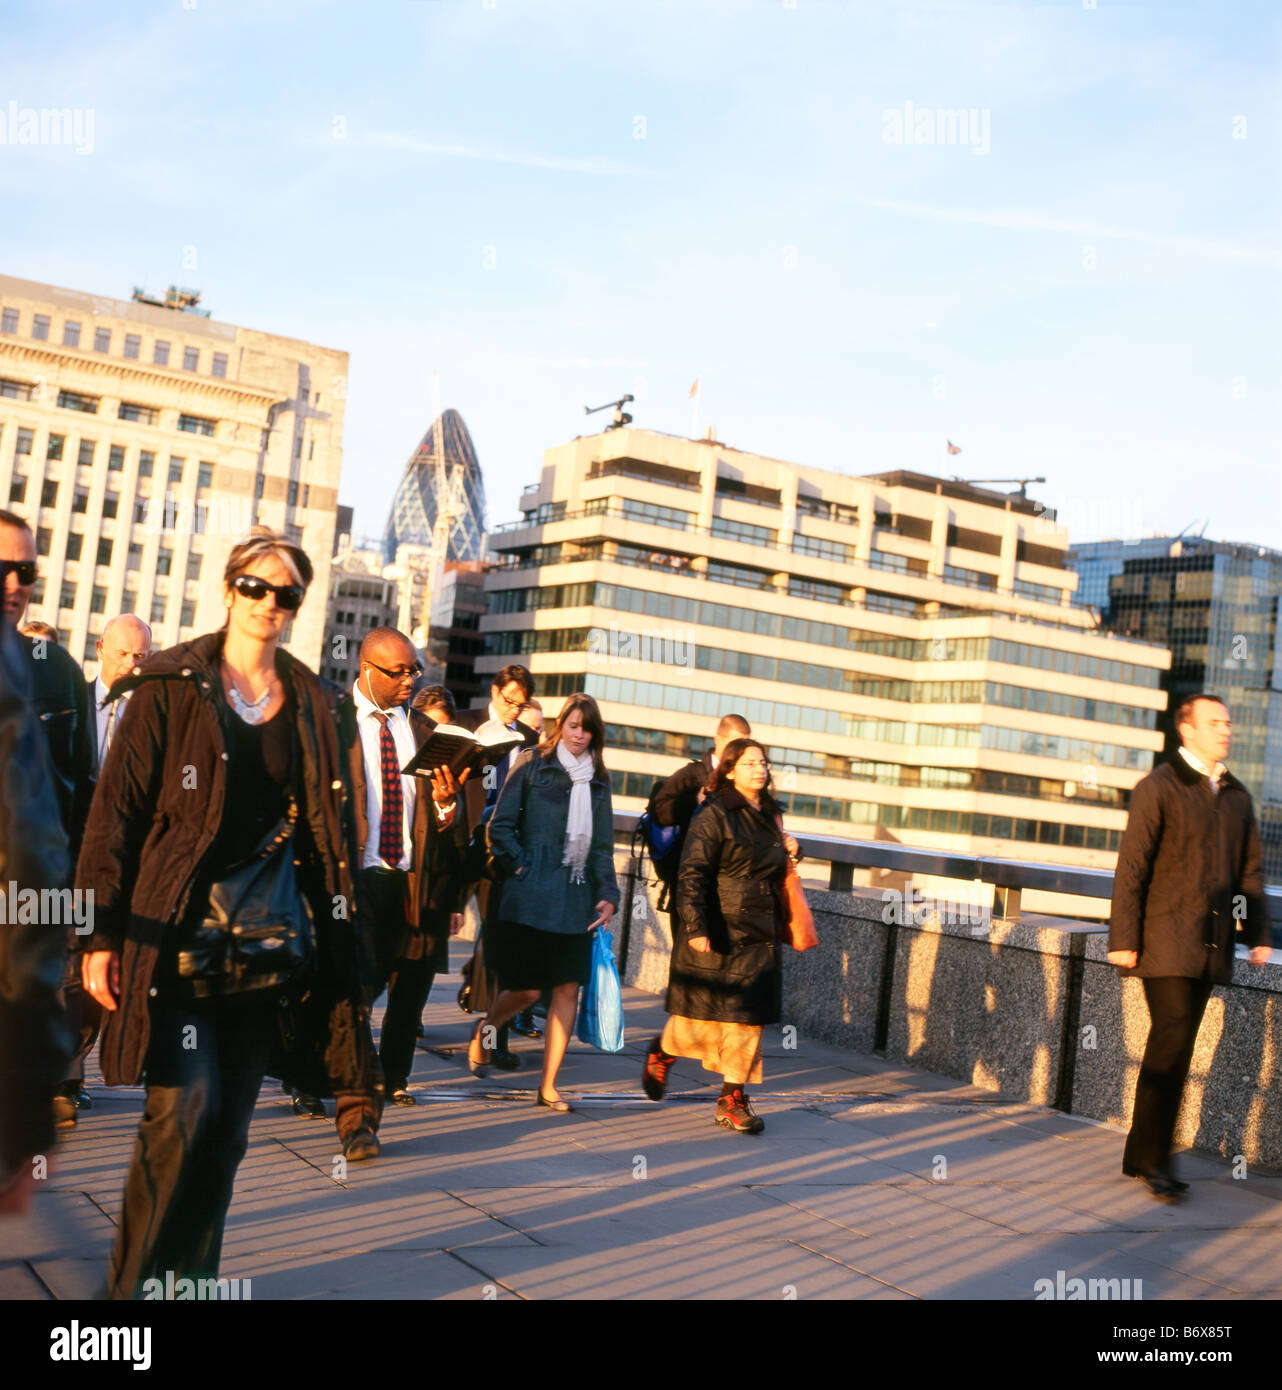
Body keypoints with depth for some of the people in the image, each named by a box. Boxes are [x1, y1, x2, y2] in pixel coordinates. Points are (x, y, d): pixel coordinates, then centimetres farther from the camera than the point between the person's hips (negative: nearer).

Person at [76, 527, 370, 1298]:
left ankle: (195, 1276, 22)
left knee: (230, 1125, 6)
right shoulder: (170, 687, -1)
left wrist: (332, 935, 5)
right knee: (184, 1106, -12)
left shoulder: (308, 703, 10)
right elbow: (117, 808, -4)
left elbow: (327, 823, 11)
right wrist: (103, 931, -9)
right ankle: (132, 1281, 6)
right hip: (178, 931, -3)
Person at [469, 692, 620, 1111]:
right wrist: (521, 867, -11)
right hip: (531, 897, -4)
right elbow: (500, 825, -2)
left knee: (568, 988, -1)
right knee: (528, 989, -2)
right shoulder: (532, 764, 1)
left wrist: (608, 893, 3)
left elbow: (603, 845, 14)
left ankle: (549, 1085, 8)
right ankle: (483, 1032, 31)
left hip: (576, 897, 4)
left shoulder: (598, 780, 15)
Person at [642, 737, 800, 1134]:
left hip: (759, 936, 6)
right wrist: (695, 926, -22)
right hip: (715, 936, -6)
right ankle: (661, 1053, 32)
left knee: (747, 1017, 4)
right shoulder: (713, 814, -9)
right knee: (703, 1015, 3)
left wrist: (790, 854, 7)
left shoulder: (770, 816, 14)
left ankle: (732, 1100, 13)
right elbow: (692, 873, -14)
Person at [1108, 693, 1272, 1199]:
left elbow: (1249, 871, 22)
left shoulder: (1237, 797, 15)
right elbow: (1131, 867, -8)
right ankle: (1154, 1161, -6)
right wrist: (1123, 939, -13)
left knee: (1176, 1049, 9)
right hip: (1167, 938, -6)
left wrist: (1258, 934, 12)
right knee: (1171, 1042, -13)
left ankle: (1141, 1154, 18)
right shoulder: (1158, 788, -4)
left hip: (1212, 943, 6)